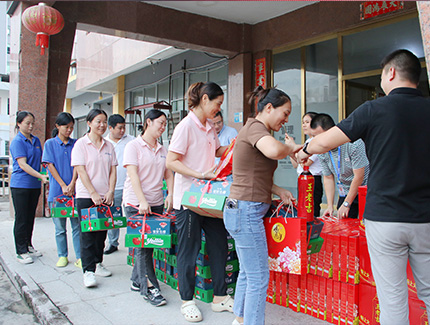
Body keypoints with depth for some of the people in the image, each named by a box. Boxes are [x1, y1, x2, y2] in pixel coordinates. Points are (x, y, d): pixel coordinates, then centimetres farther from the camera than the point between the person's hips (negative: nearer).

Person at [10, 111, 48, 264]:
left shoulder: (36, 140, 11)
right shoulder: (17, 141, -10)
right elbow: (22, 165, -18)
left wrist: (44, 174, 10)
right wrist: (40, 176, -27)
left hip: (35, 185, 6)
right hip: (20, 185, -6)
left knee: (30, 217, 14)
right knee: (21, 219, 0)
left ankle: (28, 246, 26)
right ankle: (21, 251, 9)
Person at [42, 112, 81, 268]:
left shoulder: (75, 144, 8)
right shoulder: (50, 144, 4)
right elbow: (51, 166, -2)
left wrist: (72, 184, -12)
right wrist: (63, 186, -11)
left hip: (74, 190, 1)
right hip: (56, 192, -1)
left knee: (77, 225, 1)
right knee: (60, 227, 7)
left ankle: (79, 257, 7)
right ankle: (62, 255, 20)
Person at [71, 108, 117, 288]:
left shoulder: (109, 145, 10)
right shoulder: (81, 144, -4)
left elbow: (112, 171, 8)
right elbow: (81, 171, -10)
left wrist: (110, 192, -5)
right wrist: (93, 194, -17)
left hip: (105, 196, 5)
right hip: (86, 196, -4)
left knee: (102, 231, 11)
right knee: (88, 233, -3)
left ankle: (97, 264, 24)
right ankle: (88, 271, 1)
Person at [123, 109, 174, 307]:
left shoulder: (162, 149, 14)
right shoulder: (133, 146, -5)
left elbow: (168, 173, 12)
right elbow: (133, 175, -14)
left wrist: (170, 194, -6)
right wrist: (142, 201, -24)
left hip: (157, 203, 6)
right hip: (136, 203, -6)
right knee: (142, 245, -5)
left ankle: (136, 281, 24)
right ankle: (149, 288, 1)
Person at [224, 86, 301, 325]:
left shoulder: (254, 128, 18)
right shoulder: (255, 128, -13)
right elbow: (274, 150, -37)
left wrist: (278, 191, 11)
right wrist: (291, 147, -15)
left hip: (242, 211, 11)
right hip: (246, 211, -11)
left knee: (247, 272, 22)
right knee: (259, 278, -1)